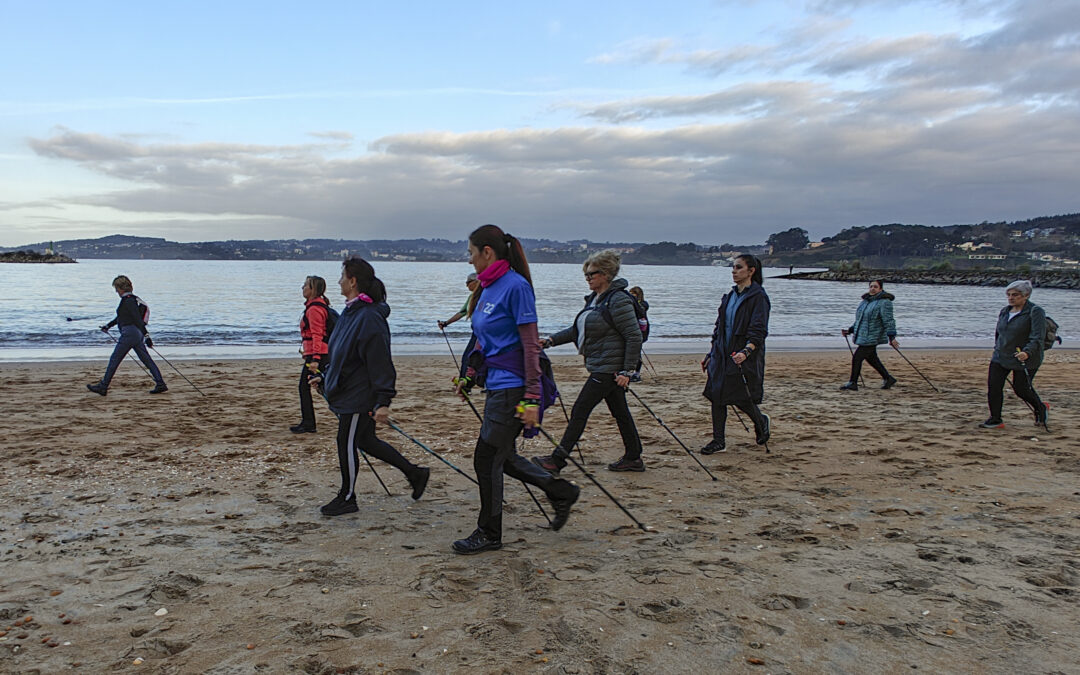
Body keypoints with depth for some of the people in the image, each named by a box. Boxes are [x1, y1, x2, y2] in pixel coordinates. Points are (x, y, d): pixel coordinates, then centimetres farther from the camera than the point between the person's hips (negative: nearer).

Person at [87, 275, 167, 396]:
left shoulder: (128, 300, -14)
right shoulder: (133, 299, 16)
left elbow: (138, 319, -21)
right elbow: (121, 317, 30)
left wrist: (146, 336, -25)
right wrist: (108, 325, 37)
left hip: (129, 334, -9)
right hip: (137, 334, 9)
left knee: (114, 360, 1)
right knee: (147, 360, 6)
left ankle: (102, 387, 10)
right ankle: (160, 385, 2)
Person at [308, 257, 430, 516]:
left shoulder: (369, 318, -22)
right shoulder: (350, 312, 9)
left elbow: (380, 364, -24)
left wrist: (383, 402, -26)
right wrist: (323, 376, 22)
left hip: (359, 395, -10)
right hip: (345, 390, 10)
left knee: (347, 444, 3)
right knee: (365, 440, 17)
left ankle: (347, 499, 22)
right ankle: (414, 473, 26)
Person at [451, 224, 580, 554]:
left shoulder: (515, 286, -15)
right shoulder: (488, 288, 12)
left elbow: (531, 345, -18)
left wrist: (532, 399, -20)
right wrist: (470, 378, 21)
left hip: (512, 387, -9)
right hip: (496, 384, 9)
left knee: (487, 458, 0)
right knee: (501, 457, 16)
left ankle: (489, 534, 16)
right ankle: (561, 492, 30)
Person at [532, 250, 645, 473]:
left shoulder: (619, 300, -17)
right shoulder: (594, 299, 12)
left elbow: (634, 336, -18)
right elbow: (578, 328, 18)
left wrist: (628, 371, -20)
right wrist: (551, 341, 7)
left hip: (609, 368, -9)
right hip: (601, 367, 9)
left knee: (580, 411, -6)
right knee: (620, 412, 14)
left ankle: (557, 460, 0)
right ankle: (633, 458, 24)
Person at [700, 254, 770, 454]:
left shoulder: (758, 297, -8)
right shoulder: (730, 296, 14)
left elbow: (758, 331, -17)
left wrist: (746, 351, -32)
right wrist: (712, 354, 17)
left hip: (745, 357, -7)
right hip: (723, 355, 7)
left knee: (741, 398, -3)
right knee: (716, 395, 2)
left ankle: (761, 421, 29)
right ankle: (718, 441, 10)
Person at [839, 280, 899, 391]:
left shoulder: (884, 302, -11)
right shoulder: (866, 301, 14)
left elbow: (888, 321, -19)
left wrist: (891, 337, -26)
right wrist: (849, 330, 13)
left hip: (872, 337, -9)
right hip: (862, 336, 9)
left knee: (857, 357, -9)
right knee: (871, 359, 16)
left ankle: (852, 383, 2)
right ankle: (888, 379, 31)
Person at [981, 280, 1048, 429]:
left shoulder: (1035, 312, -12)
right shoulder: (1004, 311, 10)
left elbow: (1038, 337, -21)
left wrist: (1027, 352, -35)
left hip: (1025, 359, -6)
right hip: (1000, 357, 6)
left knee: (1021, 388, 4)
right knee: (993, 387, -5)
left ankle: (1041, 409, 34)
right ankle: (995, 420, 4)